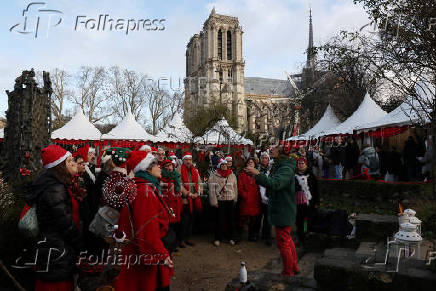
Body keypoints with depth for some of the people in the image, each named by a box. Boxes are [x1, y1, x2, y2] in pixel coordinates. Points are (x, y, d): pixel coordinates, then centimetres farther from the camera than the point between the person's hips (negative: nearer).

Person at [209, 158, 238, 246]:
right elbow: (212, 189, -6)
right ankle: (218, 238, 16)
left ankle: (230, 237, 26)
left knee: (230, 219, 10)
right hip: (219, 201, -3)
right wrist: (214, 201, -9)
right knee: (219, 220, 2)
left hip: (230, 201, 3)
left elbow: (235, 188, 14)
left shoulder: (232, 175, 9)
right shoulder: (214, 175, -3)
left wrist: (235, 199, 11)